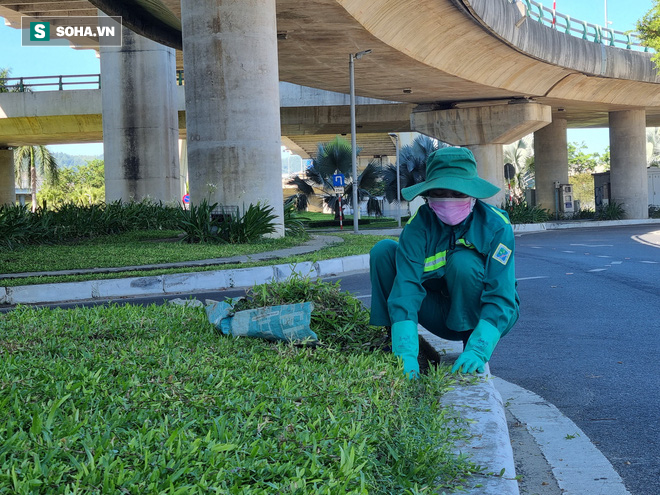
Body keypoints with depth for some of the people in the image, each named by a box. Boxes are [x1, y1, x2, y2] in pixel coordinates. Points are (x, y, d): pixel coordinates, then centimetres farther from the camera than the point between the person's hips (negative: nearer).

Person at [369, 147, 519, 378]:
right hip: (442, 316, 3)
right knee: (383, 251, -16)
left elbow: (501, 298, -29)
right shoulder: (419, 225, -20)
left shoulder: (496, 226, -23)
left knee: (463, 262, -33)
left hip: (486, 317, -2)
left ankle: (471, 347, -13)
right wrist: (406, 353, -42)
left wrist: (477, 351, -44)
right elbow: (406, 288, -30)